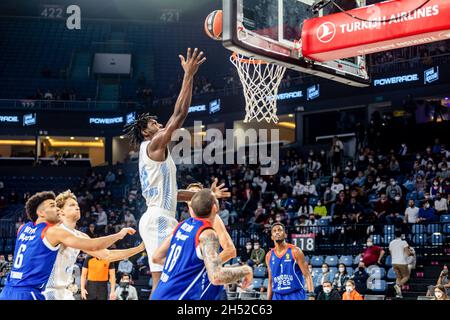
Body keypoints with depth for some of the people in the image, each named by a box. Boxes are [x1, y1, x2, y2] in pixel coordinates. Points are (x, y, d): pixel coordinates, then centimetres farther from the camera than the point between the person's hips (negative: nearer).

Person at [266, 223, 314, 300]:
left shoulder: (295, 251, -6)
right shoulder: (269, 256, 8)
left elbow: (307, 275, -8)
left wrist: (311, 295, -19)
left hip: (296, 295, -4)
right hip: (277, 296, 5)